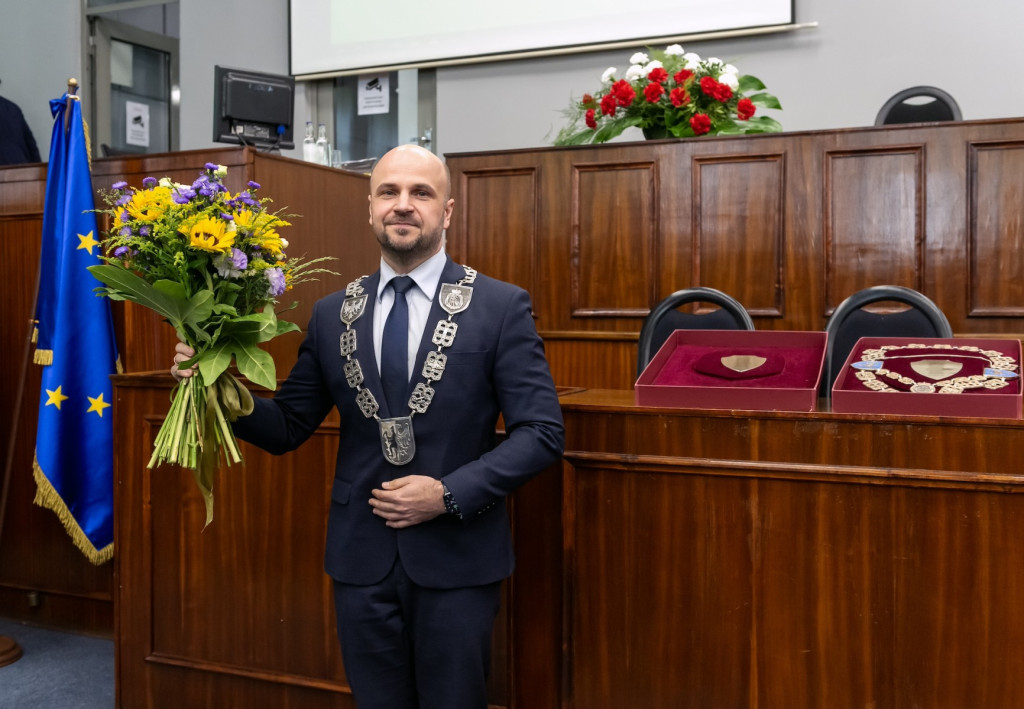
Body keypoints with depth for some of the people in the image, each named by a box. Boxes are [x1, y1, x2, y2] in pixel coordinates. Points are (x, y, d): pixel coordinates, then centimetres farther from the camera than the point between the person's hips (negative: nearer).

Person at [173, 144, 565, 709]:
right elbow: (287, 428, 8)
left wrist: (450, 494, -17)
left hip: (456, 560, -2)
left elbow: (541, 432, -8)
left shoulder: (502, 307, -6)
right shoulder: (331, 314, 5)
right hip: (361, 557, 3)